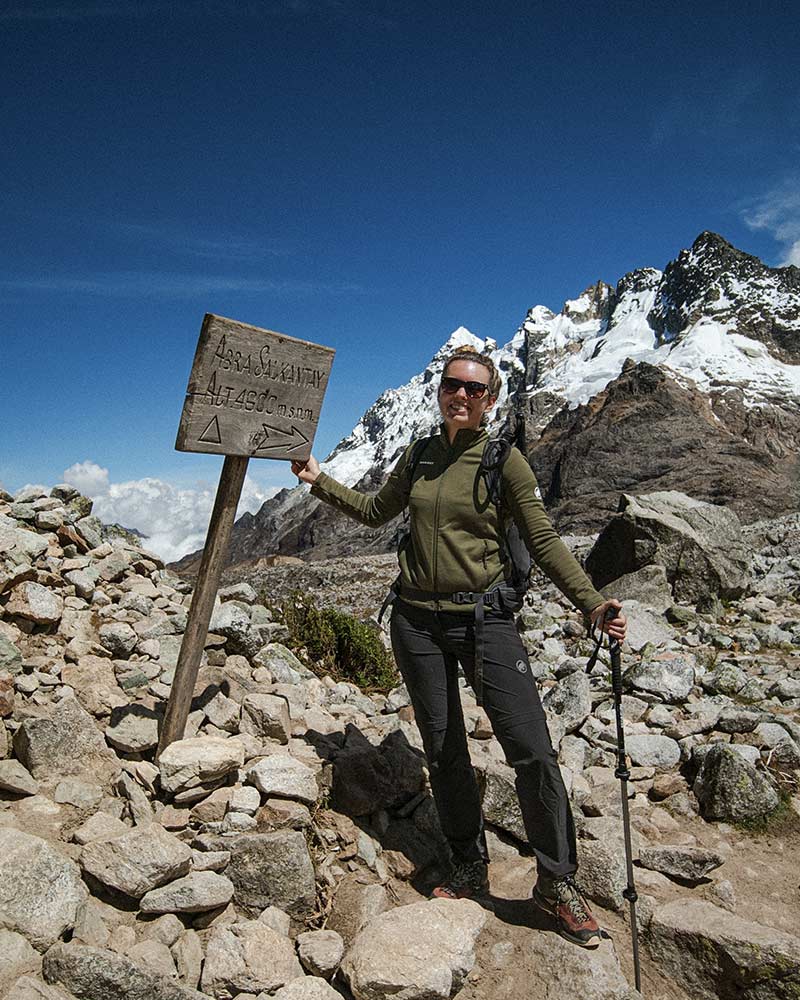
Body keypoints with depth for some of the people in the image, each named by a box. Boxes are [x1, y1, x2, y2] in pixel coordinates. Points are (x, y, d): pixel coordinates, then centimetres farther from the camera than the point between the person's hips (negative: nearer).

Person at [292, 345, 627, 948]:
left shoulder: (503, 460, -5)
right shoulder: (418, 457, 7)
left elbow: (544, 541, -7)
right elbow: (376, 512, 21)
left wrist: (591, 603, -18)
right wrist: (320, 480, 15)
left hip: (484, 617, -4)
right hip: (417, 620, 4)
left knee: (532, 750, -8)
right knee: (443, 751, 12)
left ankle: (558, 882, 14)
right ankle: (470, 870, 31)